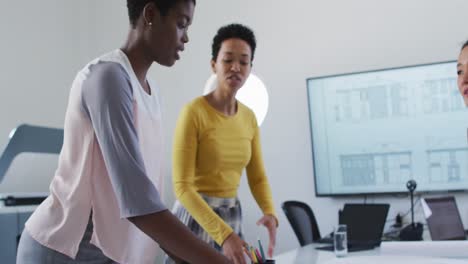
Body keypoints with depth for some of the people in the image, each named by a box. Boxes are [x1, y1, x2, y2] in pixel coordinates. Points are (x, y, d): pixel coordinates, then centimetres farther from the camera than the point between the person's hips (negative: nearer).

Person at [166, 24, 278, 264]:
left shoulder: (249, 118, 5)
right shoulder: (193, 112, -15)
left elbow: (257, 178, 7)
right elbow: (182, 186, -20)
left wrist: (270, 213, -14)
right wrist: (222, 234, -28)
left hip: (231, 218, 6)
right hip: (195, 218, -6)